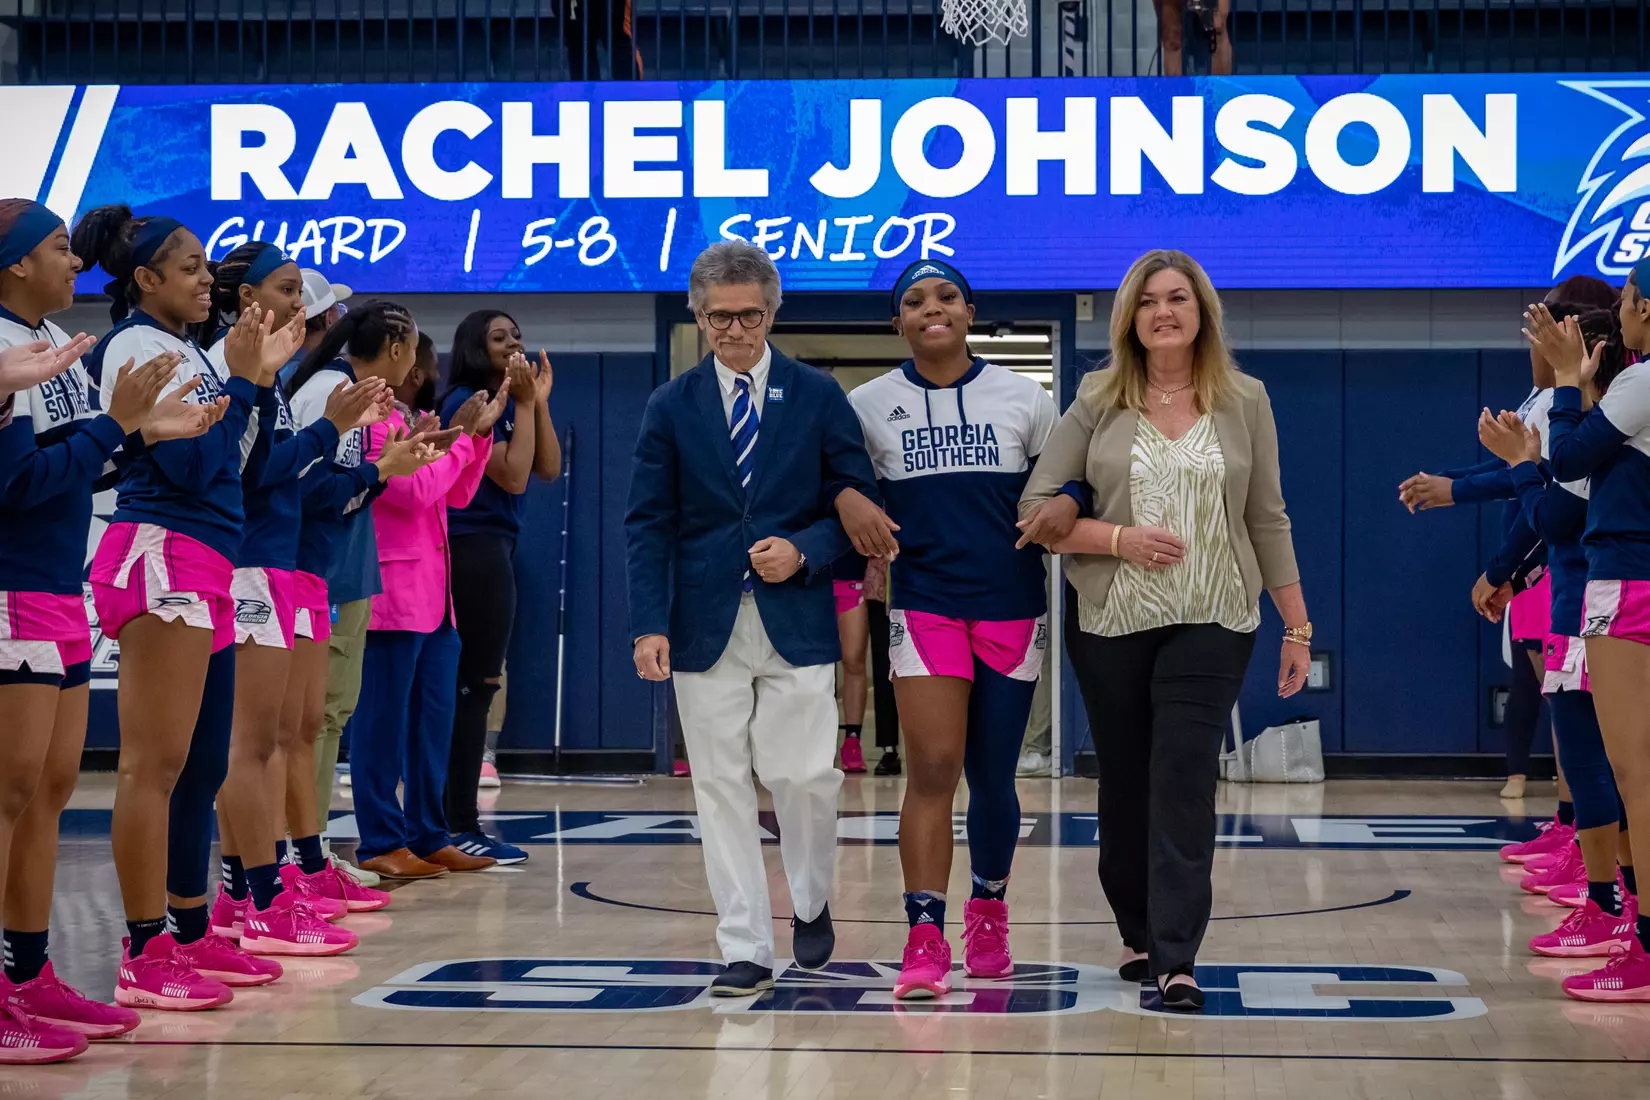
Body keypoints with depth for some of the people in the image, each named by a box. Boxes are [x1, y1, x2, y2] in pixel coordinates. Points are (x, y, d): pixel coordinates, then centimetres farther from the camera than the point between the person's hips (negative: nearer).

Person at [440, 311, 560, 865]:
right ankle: (460, 827, -5)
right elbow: (512, 476, -17)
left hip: (491, 550, 9)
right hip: (472, 550, -9)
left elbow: (548, 469, 7)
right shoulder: (465, 403, -11)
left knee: (469, 688, 10)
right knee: (473, 687, -8)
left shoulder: (505, 404, 14)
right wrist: (524, 404, -11)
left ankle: (455, 822, 15)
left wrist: (539, 402, 2)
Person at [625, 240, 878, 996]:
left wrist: (804, 551, -13)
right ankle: (745, 949, 9)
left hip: (797, 622, -1)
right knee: (721, 790, 2)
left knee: (804, 777, -3)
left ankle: (812, 905, 25)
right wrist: (650, 625, -8)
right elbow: (648, 524, 3)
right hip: (706, 627, 1)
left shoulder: (818, 398, 5)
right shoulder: (671, 407, 7)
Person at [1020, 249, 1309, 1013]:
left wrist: (1297, 627, 5)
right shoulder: (1098, 402, 2)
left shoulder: (1245, 402, 4)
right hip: (1110, 623, 1)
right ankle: (1138, 934, 27)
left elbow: (1268, 520, 7)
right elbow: (1037, 510, -2)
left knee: (1184, 777, -11)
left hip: (1211, 622, -1)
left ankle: (1175, 957, -11)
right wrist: (1120, 538, -16)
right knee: (1124, 781, 9)